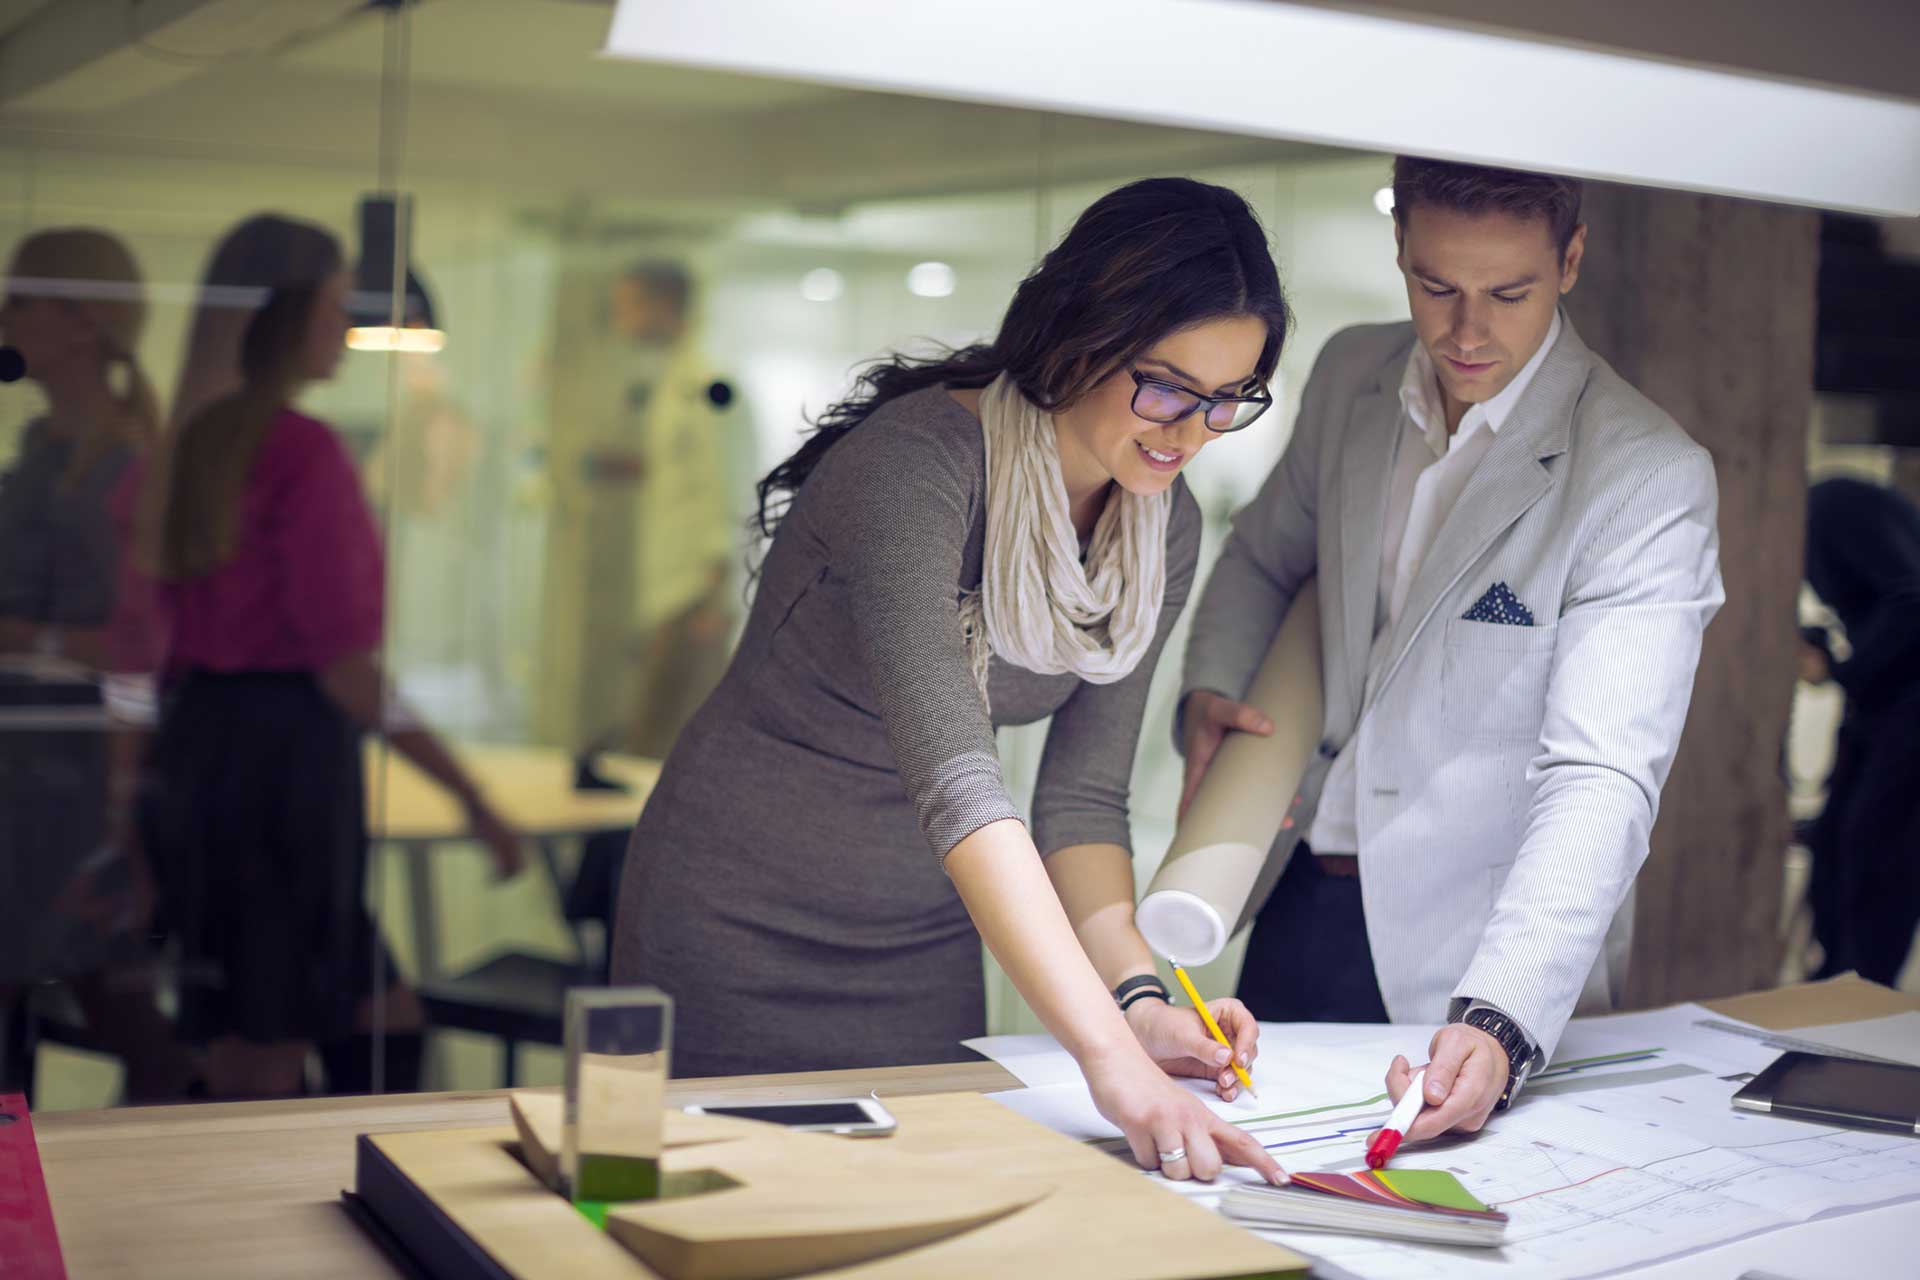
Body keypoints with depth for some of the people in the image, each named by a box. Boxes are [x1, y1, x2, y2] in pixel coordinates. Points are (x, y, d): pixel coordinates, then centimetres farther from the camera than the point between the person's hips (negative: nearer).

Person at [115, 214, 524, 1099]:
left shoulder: (184, 446, 11)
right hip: (284, 758, -9)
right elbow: (343, 664, -19)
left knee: (380, 1024, 16)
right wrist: (472, 798, -17)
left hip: (191, 755, 9)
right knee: (264, 1062, 0)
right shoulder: (305, 450, -14)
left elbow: (140, 641, 14)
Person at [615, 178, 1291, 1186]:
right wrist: (1109, 1059, -44)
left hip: (924, 942, 6)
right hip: (745, 919, -6)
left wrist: (1138, 994, -17)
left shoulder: (1163, 528, -5)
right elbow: (953, 781, -37)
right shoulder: (914, 464, -27)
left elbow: (1081, 797, 0)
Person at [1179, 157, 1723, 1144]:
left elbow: (1601, 782, -26)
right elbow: (1265, 552, 20)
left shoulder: (1649, 477, -18)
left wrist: (1501, 1020, -38)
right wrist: (1211, 687, 1)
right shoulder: (1350, 378, 1)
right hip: (1298, 907, 5)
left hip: (1479, 957, -5)